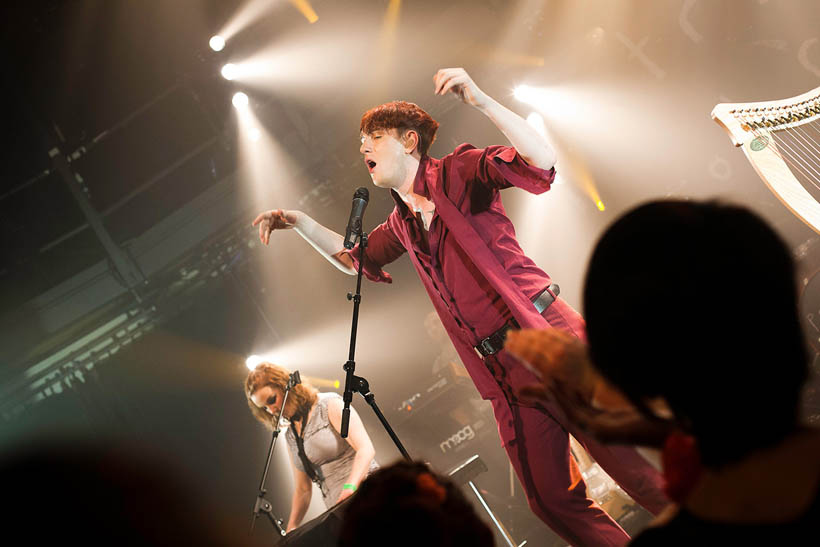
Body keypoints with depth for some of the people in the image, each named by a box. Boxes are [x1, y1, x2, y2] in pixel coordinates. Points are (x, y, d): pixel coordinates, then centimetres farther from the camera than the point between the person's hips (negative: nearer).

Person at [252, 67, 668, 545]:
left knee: (635, 469, -8)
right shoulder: (401, 224, 20)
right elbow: (352, 259, 37)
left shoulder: (458, 172, 0)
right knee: (555, 500, 5)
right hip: (503, 373, 7)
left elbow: (543, 162, -15)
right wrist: (300, 222, 25)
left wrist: (481, 101, -24)